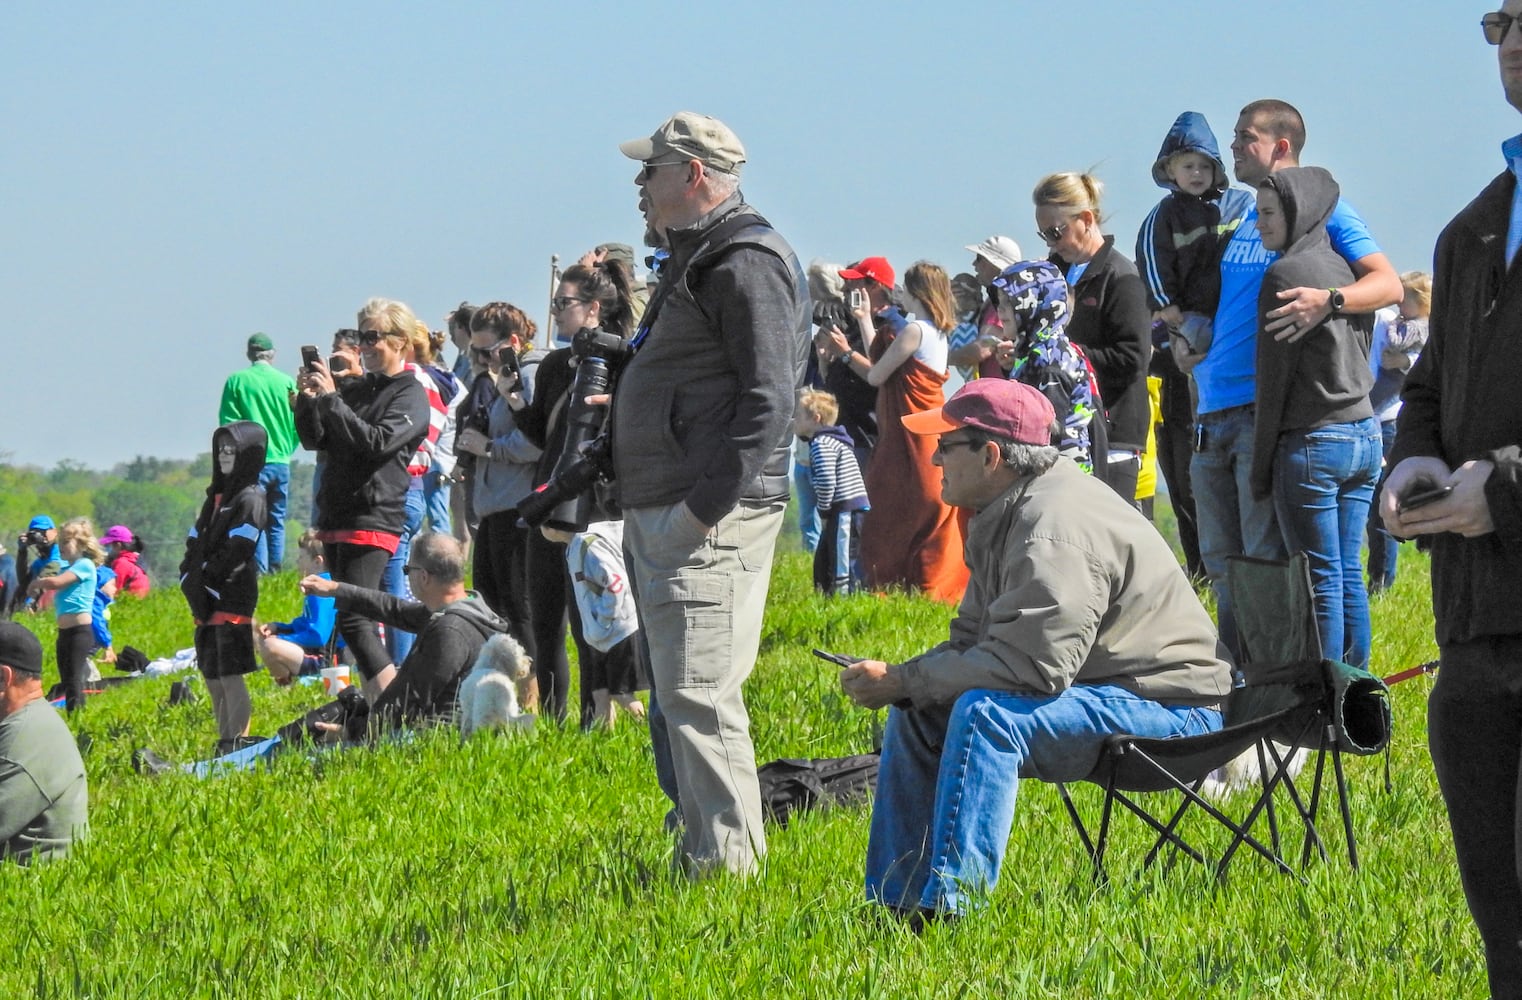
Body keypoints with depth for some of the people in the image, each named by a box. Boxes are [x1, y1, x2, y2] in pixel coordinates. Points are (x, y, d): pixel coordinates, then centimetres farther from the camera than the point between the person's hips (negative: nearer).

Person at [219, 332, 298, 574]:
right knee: (277, 521, 11)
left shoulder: (236, 381, -3)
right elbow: (297, 424, 5)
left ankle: (260, 573, -12)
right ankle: (275, 573, 9)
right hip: (281, 462, 3)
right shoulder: (286, 381, 3)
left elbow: (228, 423, -3)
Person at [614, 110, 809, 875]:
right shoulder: (694, 261, 21)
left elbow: (768, 396, -19)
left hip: (712, 522, -11)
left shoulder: (745, 264, -11)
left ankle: (728, 864, -11)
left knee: (697, 695, -13)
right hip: (660, 517, 11)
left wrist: (709, 505, -22)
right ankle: (701, 852, 19)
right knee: (673, 700, 13)